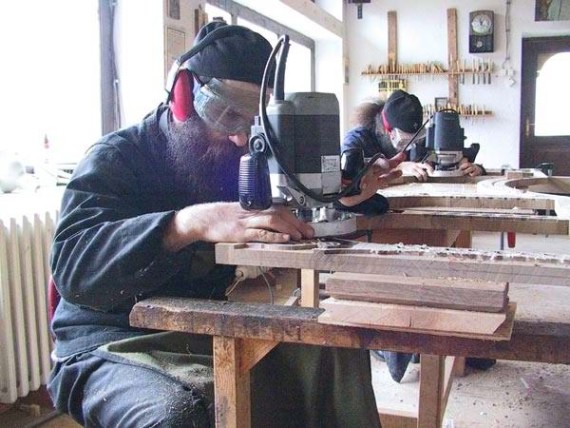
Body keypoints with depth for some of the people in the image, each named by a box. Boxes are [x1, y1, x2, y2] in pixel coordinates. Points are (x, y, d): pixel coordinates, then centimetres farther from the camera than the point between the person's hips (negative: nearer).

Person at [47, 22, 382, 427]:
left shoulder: (240, 157, 8)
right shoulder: (116, 158, -9)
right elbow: (72, 263, -27)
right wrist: (191, 223, -42)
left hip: (214, 331, 5)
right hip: (113, 345, -5)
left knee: (341, 347, -12)